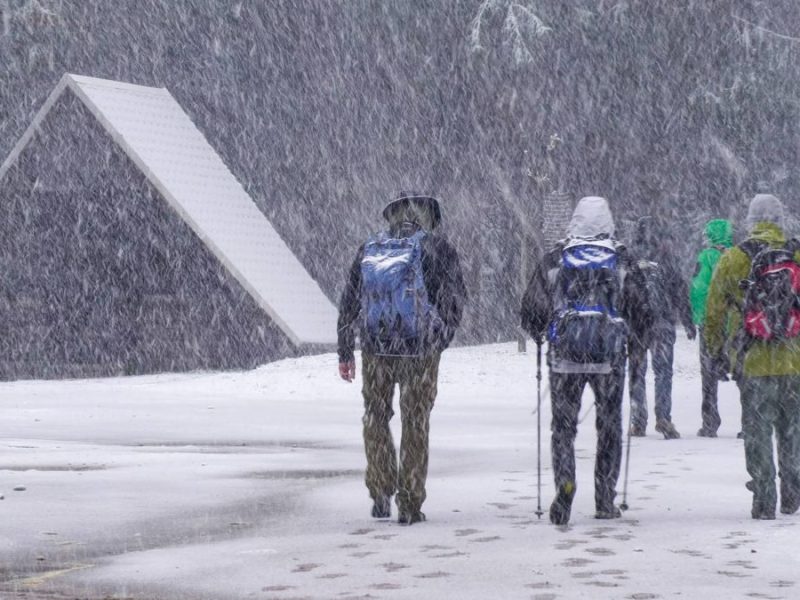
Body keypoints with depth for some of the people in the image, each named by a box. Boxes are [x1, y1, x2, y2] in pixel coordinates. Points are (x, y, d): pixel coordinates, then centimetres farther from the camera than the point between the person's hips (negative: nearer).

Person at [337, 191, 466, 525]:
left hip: (375, 348, 2)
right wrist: (441, 341, 10)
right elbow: (456, 299, -3)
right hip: (422, 348, -2)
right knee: (416, 425, 7)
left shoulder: (369, 250, 8)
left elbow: (349, 304, 11)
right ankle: (410, 506, 8)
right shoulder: (436, 248, -2)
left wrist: (345, 353, 17)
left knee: (376, 419, 17)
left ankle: (381, 494, 11)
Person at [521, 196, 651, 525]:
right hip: (609, 355, 0)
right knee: (609, 426, 12)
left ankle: (565, 483, -16)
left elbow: (532, 310, 5)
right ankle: (605, 500, 13)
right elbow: (640, 310, 6)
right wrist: (634, 334, 27)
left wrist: (539, 334, 25)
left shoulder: (555, 259, 2)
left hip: (564, 353, 0)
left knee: (563, 425, 7)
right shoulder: (621, 260, 2)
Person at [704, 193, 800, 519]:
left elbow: (714, 311, 4)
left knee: (757, 434, 5)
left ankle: (764, 502, 4)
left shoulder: (732, 260, -2)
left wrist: (715, 350, 17)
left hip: (753, 362, -2)